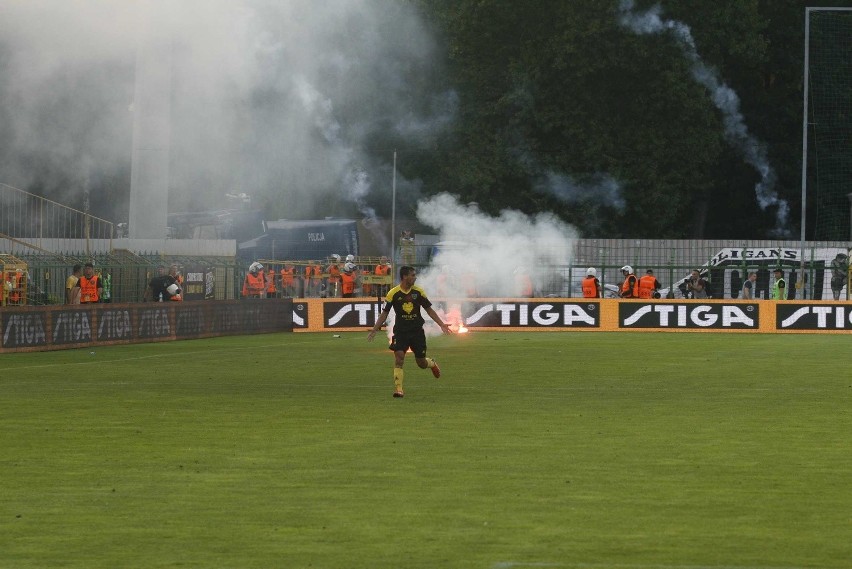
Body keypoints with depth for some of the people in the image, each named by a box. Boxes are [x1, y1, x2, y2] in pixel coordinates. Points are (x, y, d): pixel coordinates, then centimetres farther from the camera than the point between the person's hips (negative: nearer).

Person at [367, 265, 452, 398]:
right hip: (400, 331, -2)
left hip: (417, 331, 2)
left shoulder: (418, 291, 0)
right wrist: (374, 330, -2)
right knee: (399, 358, -18)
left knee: (422, 363, 8)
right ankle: (398, 389, -12)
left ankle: (432, 364, 45)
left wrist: (441, 324, 3)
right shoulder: (393, 293, -7)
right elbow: (385, 313, 1)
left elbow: (429, 309, 9)